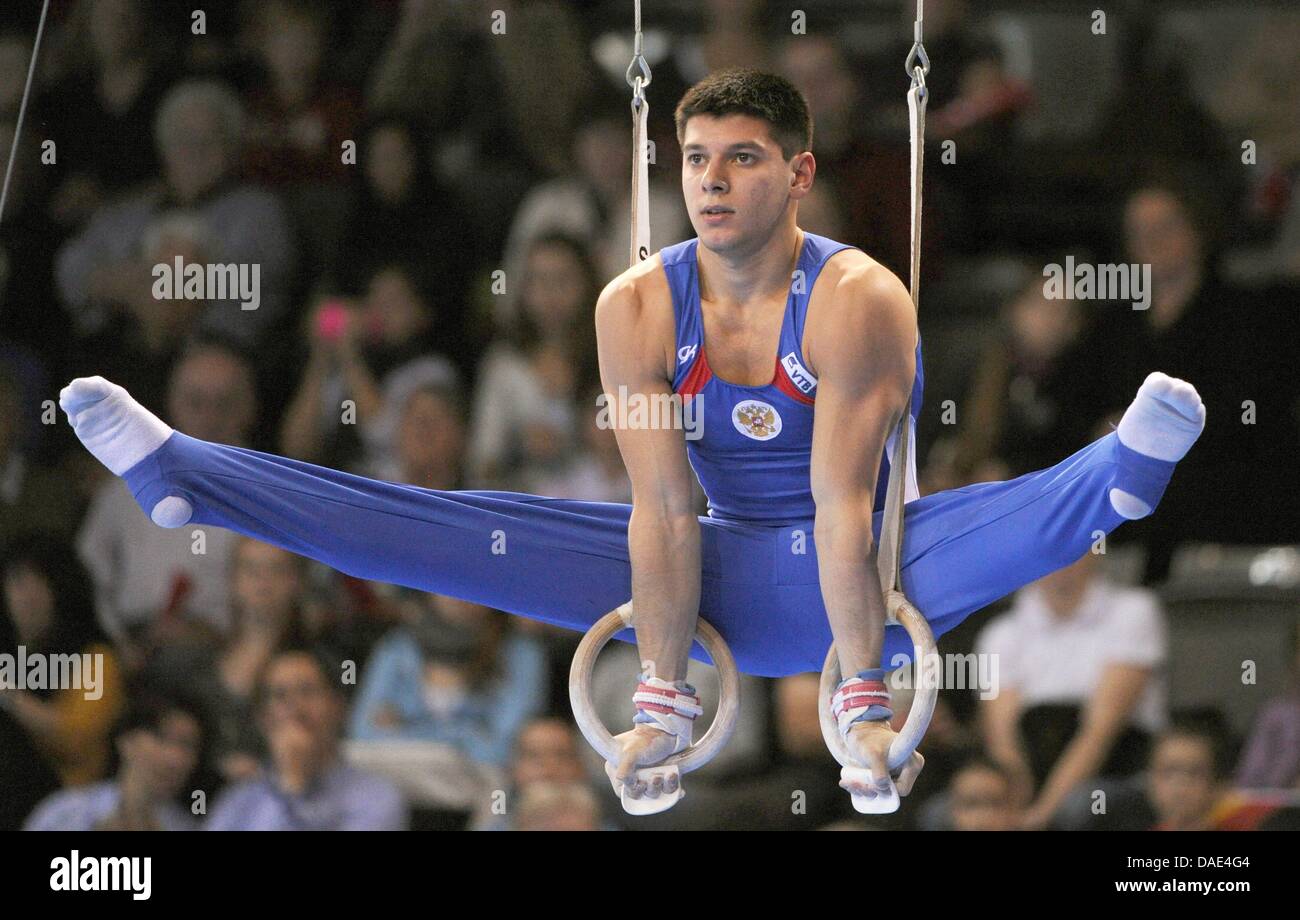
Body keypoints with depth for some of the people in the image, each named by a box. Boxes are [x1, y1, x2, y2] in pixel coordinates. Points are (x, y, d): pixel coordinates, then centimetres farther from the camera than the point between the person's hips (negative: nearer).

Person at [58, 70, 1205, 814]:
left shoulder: (856, 301, -22)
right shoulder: (638, 307, -10)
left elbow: (843, 508, -27)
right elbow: (663, 511, -13)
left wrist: (863, 706, -30)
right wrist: (665, 704, -17)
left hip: (864, 573, -4)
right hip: (723, 577, 4)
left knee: (1022, 516, -34)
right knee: (472, 533, -8)